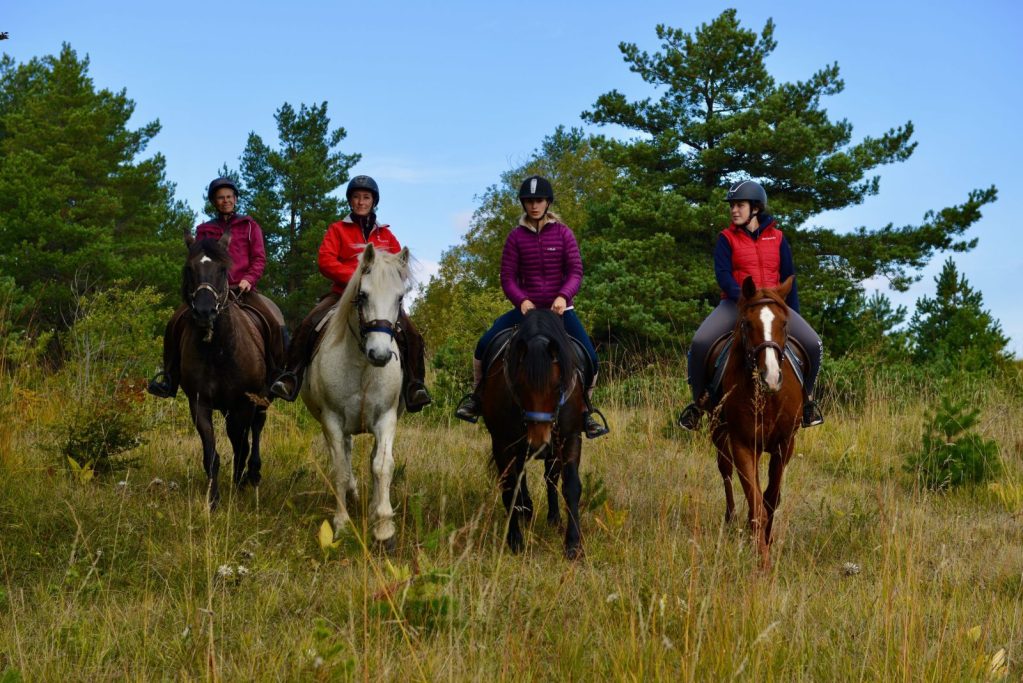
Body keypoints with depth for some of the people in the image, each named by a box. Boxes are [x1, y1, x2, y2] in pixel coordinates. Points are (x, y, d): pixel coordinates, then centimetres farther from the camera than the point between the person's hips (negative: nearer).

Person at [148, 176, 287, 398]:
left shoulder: (249, 226, 13)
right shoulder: (204, 230, 18)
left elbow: (259, 258, 6)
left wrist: (249, 279, -11)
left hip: (243, 289, -2)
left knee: (274, 321, -27)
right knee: (177, 321, -20)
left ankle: (279, 374, -13)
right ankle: (169, 376, -9)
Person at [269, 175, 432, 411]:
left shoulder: (386, 235, 15)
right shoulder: (338, 230, 8)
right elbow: (326, 261, -5)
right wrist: (355, 277, -17)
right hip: (343, 292, -1)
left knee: (411, 336, -19)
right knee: (308, 326, -25)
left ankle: (414, 386, -9)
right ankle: (291, 378, -17)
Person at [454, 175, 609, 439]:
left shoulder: (562, 233, -1)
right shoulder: (516, 237, 0)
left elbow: (575, 271, -6)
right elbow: (507, 277, -2)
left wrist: (563, 296, -25)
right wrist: (521, 300, -20)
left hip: (560, 308, 0)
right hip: (527, 306, 0)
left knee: (589, 358, -15)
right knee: (485, 345, -17)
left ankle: (584, 412, 8)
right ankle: (477, 396, 7)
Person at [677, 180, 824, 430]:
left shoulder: (777, 238, 8)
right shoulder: (727, 238, 3)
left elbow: (788, 279, 13)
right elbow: (722, 274, -7)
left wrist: (793, 317, 10)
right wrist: (742, 297, -25)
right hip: (735, 303, -1)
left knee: (813, 345, -16)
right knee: (700, 343, -28)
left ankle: (806, 397, 11)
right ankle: (699, 399, -4)